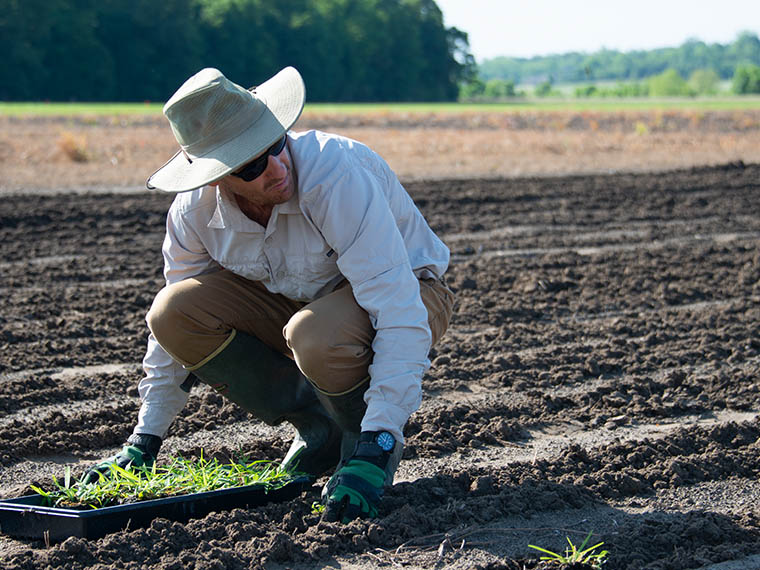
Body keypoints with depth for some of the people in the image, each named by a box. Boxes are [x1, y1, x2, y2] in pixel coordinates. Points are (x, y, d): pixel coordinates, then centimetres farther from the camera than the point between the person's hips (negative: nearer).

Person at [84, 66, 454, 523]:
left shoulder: (338, 176, -35)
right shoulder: (195, 211, -15)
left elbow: (400, 316, -38)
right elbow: (177, 324, 1)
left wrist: (375, 450, -42)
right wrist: (145, 441, 2)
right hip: (300, 298, 6)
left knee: (315, 336, -39)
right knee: (173, 313, -17)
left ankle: (363, 439, -4)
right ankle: (319, 430, 0)